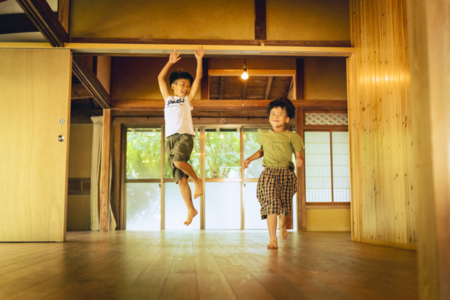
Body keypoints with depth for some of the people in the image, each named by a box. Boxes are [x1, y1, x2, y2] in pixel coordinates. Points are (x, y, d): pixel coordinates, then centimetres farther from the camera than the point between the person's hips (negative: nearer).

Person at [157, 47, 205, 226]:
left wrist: (199, 60, 11)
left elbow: (198, 78, 13)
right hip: (170, 138, 3)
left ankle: (197, 180, -9)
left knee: (178, 161, -34)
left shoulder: (188, 99, 16)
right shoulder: (168, 98, 24)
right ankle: (191, 210, 7)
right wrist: (170, 62, 27)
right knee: (180, 179, -1)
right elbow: (160, 78, 28)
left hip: (185, 136, -3)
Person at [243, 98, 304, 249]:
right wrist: (249, 159, 17)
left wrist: (299, 160, -22)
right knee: (270, 202, -17)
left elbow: (298, 154, 1)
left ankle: (283, 224, 47)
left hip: (286, 174, -1)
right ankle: (273, 239, -14)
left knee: (284, 205, 10)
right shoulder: (264, 135, 14)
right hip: (269, 173, 1)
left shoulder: (291, 136, 4)